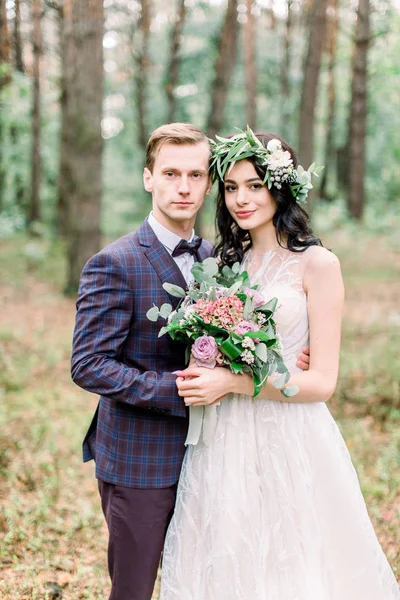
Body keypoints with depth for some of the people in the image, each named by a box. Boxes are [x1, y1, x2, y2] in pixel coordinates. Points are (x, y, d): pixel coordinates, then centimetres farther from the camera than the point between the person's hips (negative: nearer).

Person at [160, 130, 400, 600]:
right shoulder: (227, 261, 9)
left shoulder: (317, 264, -7)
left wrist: (232, 383, -17)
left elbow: (322, 381, -11)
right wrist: (198, 377, -6)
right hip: (224, 443, 5)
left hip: (290, 443, -5)